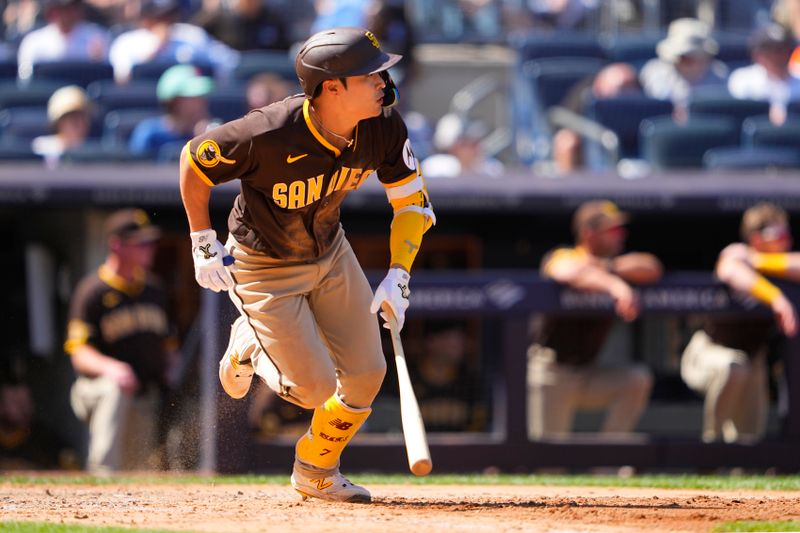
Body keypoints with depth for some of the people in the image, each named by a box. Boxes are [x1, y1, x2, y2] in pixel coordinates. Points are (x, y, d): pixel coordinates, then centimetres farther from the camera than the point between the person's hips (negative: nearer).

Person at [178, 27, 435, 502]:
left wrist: (398, 276, -17)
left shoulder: (383, 128, -20)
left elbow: (412, 200, -6)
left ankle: (317, 471, 30)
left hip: (330, 253, 5)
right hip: (264, 266, -5)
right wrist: (204, 245, -14)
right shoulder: (269, 135, -35)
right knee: (314, 387, -7)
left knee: (366, 373, 4)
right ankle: (250, 347, 27)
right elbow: (194, 162, -18)